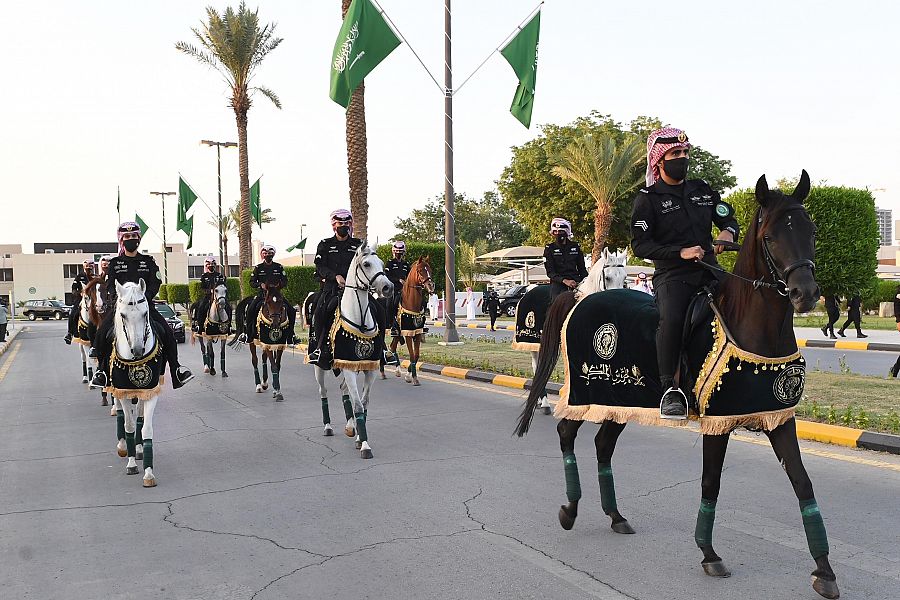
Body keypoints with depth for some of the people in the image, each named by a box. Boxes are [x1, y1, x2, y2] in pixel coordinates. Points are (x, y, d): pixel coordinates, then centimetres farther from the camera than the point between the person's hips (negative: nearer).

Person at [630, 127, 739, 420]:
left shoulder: (702, 189, 18)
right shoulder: (648, 198, 1)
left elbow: (729, 218, 24)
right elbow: (640, 244, -6)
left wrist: (728, 231, -1)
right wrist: (680, 252, -16)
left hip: (709, 270, 6)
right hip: (672, 275, -6)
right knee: (671, 319, -34)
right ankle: (669, 388, -24)